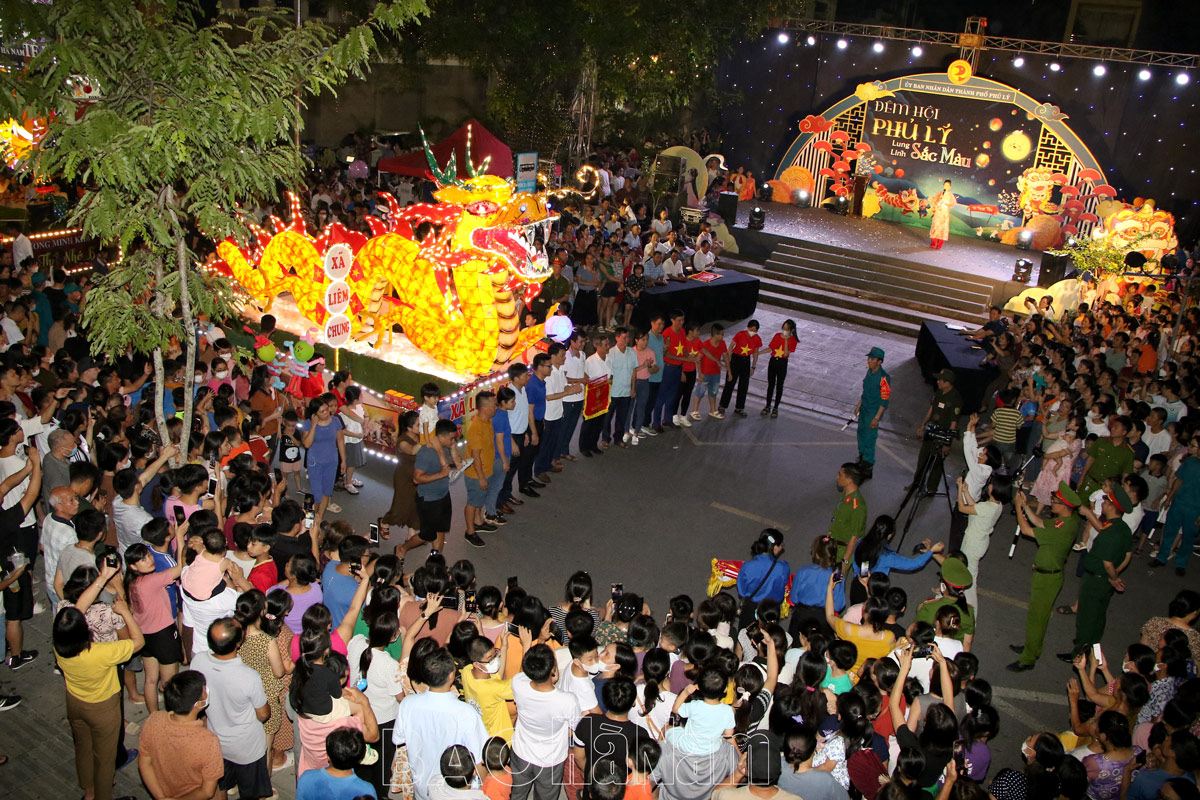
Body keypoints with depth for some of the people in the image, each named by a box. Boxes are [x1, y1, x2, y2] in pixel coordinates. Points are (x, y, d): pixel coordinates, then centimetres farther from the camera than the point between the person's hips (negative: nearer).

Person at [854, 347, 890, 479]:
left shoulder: (883, 378, -23)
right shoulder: (869, 371, 3)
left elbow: (885, 400, -21)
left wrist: (876, 418, -21)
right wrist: (859, 406, 20)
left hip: (873, 412, -8)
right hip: (864, 410, 9)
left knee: (869, 439, -1)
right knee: (861, 433, 22)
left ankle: (868, 468, 11)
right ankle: (862, 459, 41)